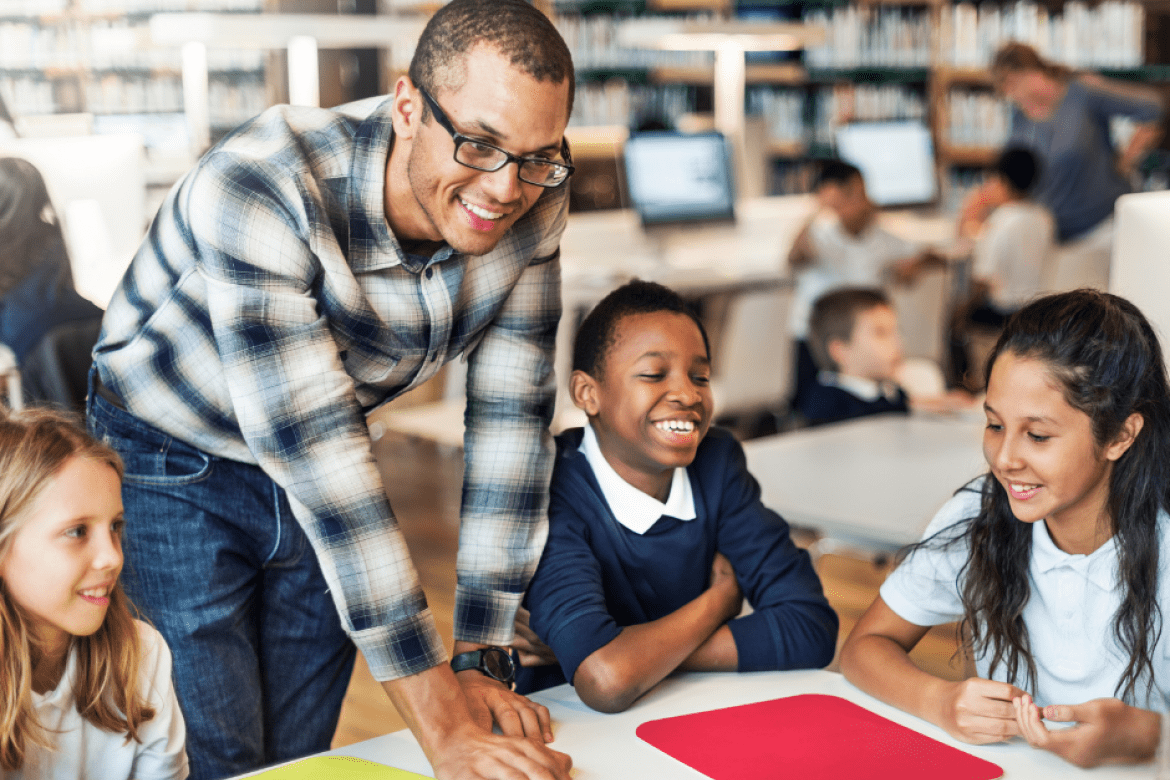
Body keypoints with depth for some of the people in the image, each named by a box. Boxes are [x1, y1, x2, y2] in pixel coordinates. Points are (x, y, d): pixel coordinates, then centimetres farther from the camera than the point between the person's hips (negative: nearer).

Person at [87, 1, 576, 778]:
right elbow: (312, 450, -39)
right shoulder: (262, 188, -36)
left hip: (326, 479, 5)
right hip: (176, 466, -4)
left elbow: (511, 420, -13)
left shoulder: (533, 205, -18)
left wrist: (479, 659, -16)